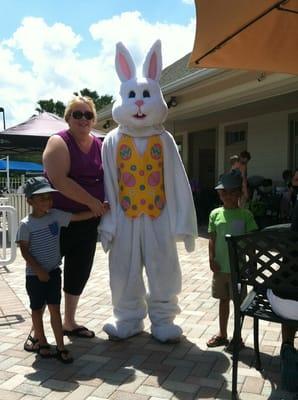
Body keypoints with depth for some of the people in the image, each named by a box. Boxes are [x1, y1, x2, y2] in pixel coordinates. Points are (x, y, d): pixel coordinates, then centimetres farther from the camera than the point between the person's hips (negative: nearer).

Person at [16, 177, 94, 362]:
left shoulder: (56, 215, -3)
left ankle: (61, 347, 9)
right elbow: (25, 251, -11)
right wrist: (39, 270, -15)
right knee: (37, 309, 12)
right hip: (35, 275, -2)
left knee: (55, 308, 4)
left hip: (54, 271, 3)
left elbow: (78, 217, -3)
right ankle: (42, 342, 30)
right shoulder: (26, 224, -13)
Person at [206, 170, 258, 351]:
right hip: (220, 266, 3)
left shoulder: (245, 215, -7)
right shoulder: (216, 214, 1)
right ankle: (222, 334, 32)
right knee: (223, 299, 17)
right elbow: (212, 239, 4)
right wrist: (212, 259, -6)